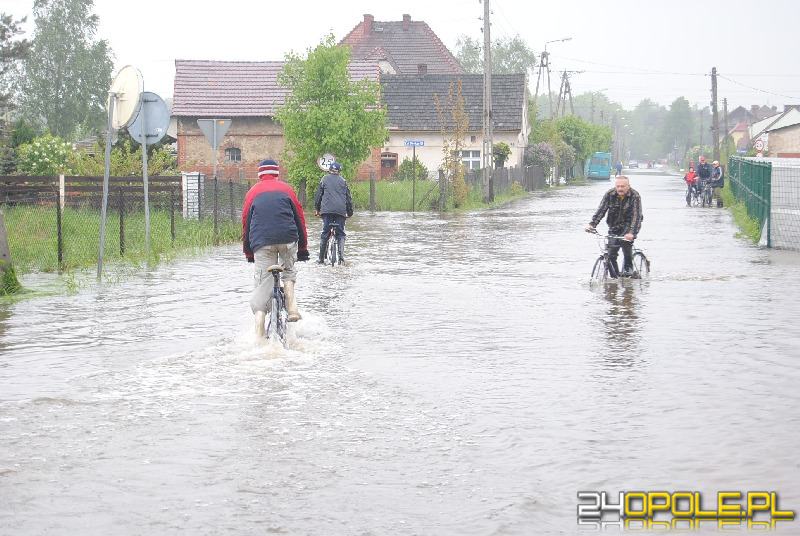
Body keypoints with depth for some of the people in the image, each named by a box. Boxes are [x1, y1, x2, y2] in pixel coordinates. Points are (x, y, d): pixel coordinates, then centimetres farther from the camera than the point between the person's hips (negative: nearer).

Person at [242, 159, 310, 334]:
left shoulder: (253, 192, 19)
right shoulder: (286, 189, 17)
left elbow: (246, 222, 19)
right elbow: (300, 218, 16)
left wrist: (248, 252, 26)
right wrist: (303, 248, 23)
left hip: (262, 242, 0)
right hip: (288, 239, 0)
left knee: (262, 286, 0)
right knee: (288, 271, 28)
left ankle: (259, 336, -10)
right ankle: (292, 308, 7)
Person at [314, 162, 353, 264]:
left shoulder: (324, 179, 12)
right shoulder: (343, 181, 14)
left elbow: (318, 195, 12)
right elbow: (349, 197, 15)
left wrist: (316, 209, 22)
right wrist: (350, 212, 23)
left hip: (327, 210, 0)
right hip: (341, 210, 0)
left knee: (325, 233, 3)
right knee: (340, 234, 6)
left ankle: (321, 259, 2)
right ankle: (341, 258, -9)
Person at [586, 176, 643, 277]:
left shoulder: (635, 196, -20)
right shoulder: (609, 194, -10)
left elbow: (636, 216, -28)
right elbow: (601, 210, -16)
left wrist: (632, 233, -43)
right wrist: (592, 224, -32)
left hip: (629, 224, -3)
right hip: (614, 226, 3)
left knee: (625, 240, -33)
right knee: (611, 254, -5)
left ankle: (628, 267, -13)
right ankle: (615, 277, 13)